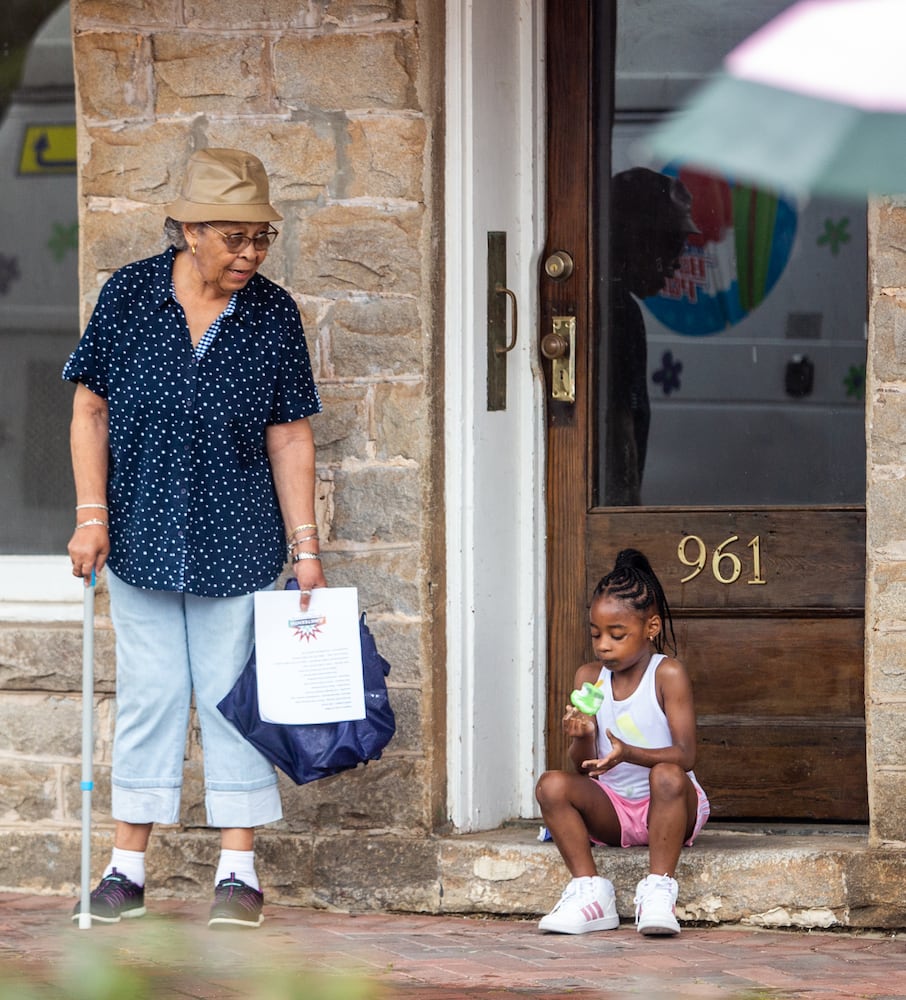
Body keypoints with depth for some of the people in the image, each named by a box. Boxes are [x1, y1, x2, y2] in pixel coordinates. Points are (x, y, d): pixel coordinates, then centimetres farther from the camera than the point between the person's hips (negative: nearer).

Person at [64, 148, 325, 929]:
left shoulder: (273, 314, -4)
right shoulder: (129, 295, -5)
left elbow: (290, 436, -1)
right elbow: (91, 409, 1)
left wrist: (306, 547, -3)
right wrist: (92, 515, -6)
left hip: (236, 543, 0)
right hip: (142, 536, 0)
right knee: (148, 695, 3)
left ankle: (238, 869, 9)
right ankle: (128, 866, 11)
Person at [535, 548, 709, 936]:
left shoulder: (668, 674, -8)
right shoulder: (589, 677, 5)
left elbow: (685, 755, -16)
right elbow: (584, 767, 2)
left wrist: (628, 754, -33)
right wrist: (582, 739, -22)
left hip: (669, 807, -4)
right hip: (611, 809, 4)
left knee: (666, 776, -37)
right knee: (552, 785, -22)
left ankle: (659, 891, -32)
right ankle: (590, 892, -22)